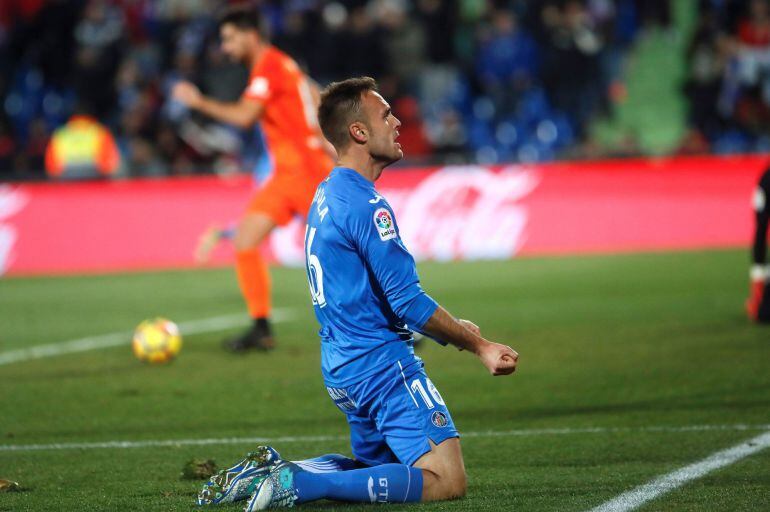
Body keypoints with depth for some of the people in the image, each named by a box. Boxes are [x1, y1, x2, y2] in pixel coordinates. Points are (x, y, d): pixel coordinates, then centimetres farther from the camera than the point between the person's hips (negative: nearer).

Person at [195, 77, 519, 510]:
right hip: (383, 364, -10)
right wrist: (479, 346, -8)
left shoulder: (327, 195, 15)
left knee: (382, 466, 23)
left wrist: (454, 328, 18)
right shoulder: (366, 206, -16)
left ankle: (272, 471, 7)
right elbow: (409, 302, -18)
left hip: (343, 370, 10)